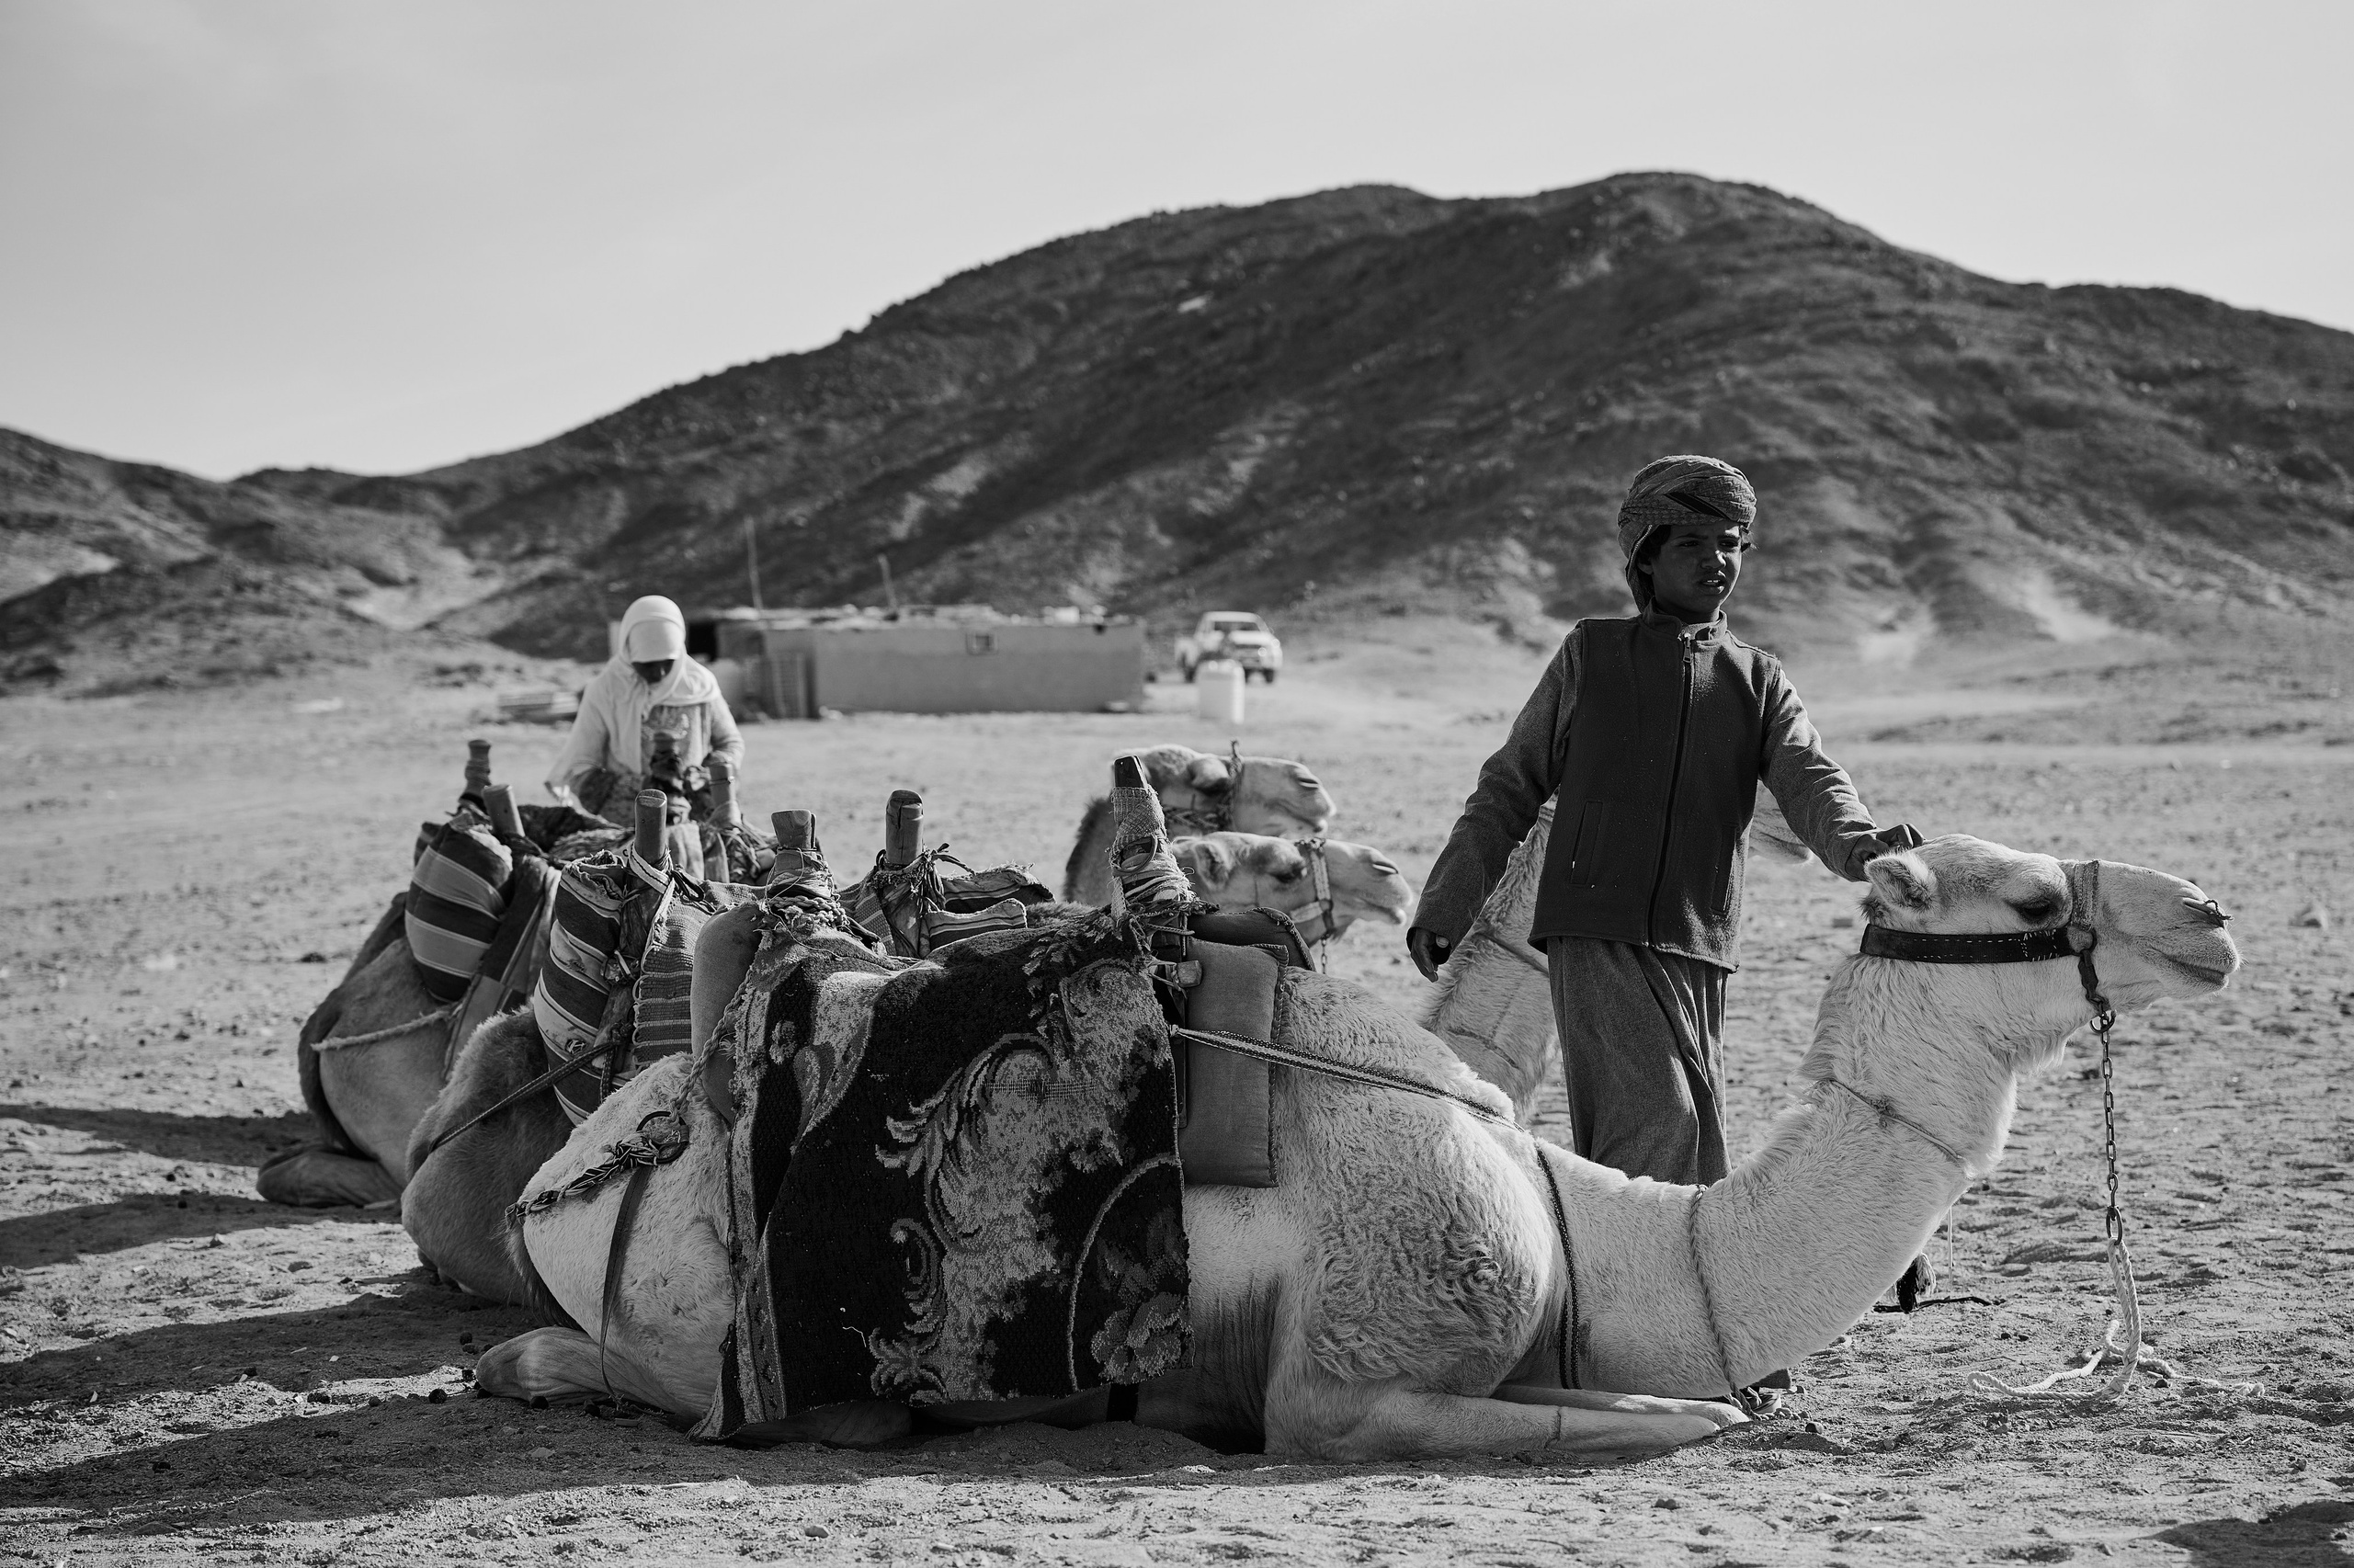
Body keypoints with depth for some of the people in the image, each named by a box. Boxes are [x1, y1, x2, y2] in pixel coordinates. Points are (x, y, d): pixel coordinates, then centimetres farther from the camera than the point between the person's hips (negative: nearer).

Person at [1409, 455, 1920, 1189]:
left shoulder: (1758, 680, 13)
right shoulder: (1590, 655, 8)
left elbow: (1809, 781, -4)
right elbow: (1509, 790, 11)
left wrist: (1861, 845, -26)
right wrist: (1444, 907, 5)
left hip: (1696, 946, 3)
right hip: (1594, 935, -3)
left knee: (1698, 1159, 5)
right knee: (1658, 1117, -19)